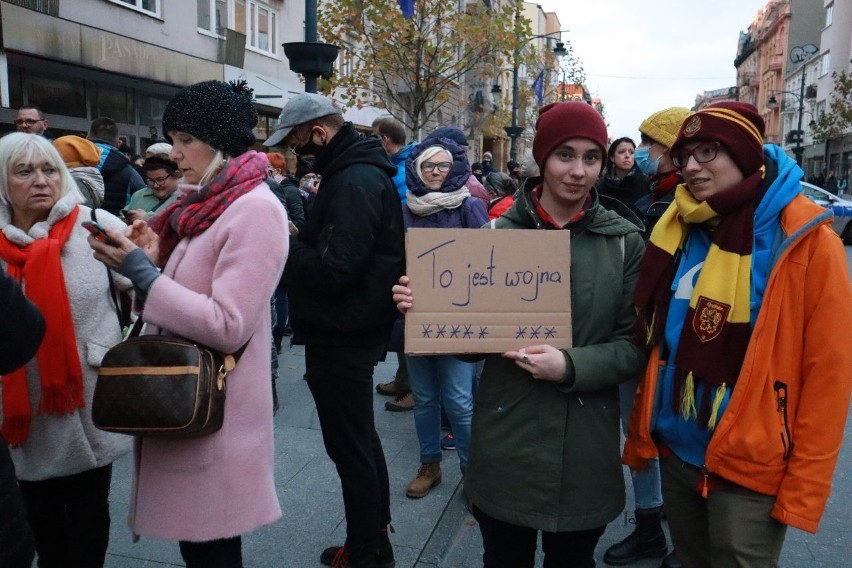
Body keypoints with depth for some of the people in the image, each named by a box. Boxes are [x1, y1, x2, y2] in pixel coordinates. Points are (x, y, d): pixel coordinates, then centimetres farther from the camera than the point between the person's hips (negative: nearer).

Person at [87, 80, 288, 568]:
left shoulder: (255, 209, -17)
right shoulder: (207, 205, 12)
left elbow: (227, 327, -23)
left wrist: (141, 273, -19)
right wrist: (155, 258, -1)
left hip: (216, 410, -9)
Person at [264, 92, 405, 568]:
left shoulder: (355, 181, -20)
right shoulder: (360, 170, 12)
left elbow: (332, 269, -26)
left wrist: (285, 244, -13)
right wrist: (299, 239, 1)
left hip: (342, 338, -11)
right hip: (354, 330, 11)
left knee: (350, 447, 2)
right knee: (361, 440, 20)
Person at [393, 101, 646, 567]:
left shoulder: (625, 241, -1)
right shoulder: (499, 232, -1)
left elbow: (634, 345, -2)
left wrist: (571, 366, -19)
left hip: (585, 444, 0)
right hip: (506, 439, 0)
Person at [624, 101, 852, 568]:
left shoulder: (806, 240, -12)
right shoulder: (680, 230, 3)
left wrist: (804, 487, -12)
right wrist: (639, 434, 8)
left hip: (750, 465, -5)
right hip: (676, 452, 5)